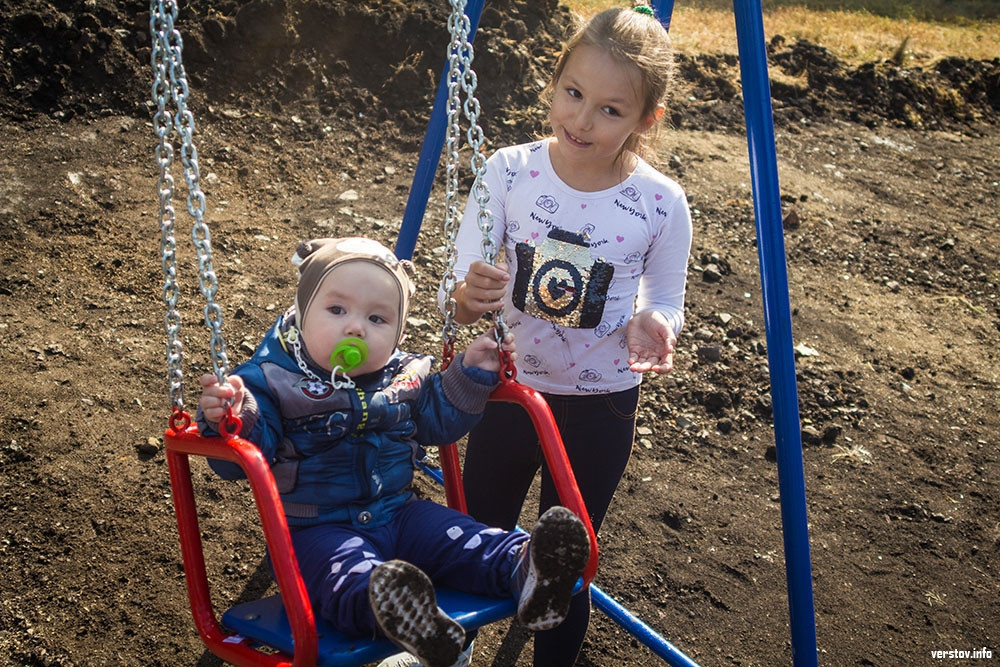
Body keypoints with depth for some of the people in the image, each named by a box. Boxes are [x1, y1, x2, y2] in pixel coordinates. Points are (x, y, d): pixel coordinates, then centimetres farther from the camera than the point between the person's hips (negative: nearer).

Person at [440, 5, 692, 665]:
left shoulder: (662, 203, -15)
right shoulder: (508, 172, -14)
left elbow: (666, 303, 0)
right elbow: (459, 301, -13)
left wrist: (652, 325, -23)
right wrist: (467, 296, -37)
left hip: (601, 405, -1)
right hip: (506, 388, 1)